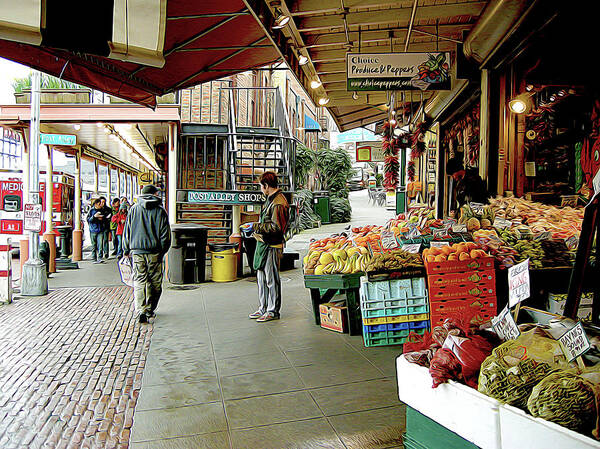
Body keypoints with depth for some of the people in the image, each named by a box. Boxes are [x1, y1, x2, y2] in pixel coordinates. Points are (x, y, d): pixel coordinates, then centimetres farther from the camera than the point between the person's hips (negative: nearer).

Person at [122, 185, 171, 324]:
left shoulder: (134, 210, 5)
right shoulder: (160, 211, -1)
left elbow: (127, 232, 8)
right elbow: (165, 234, -3)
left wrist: (126, 250, 15)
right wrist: (162, 251, 5)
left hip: (137, 251, 1)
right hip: (155, 252, -1)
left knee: (139, 281, 2)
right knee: (155, 282, 11)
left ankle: (141, 311, -11)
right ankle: (150, 310, 20)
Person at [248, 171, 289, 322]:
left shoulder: (278, 203, -17)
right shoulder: (270, 199, 15)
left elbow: (276, 227, -22)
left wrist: (257, 226, -17)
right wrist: (257, 228, 15)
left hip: (272, 246, -10)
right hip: (263, 244, 10)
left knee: (271, 280, -1)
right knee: (262, 278, 15)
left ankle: (273, 311, 10)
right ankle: (263, 308, 26)